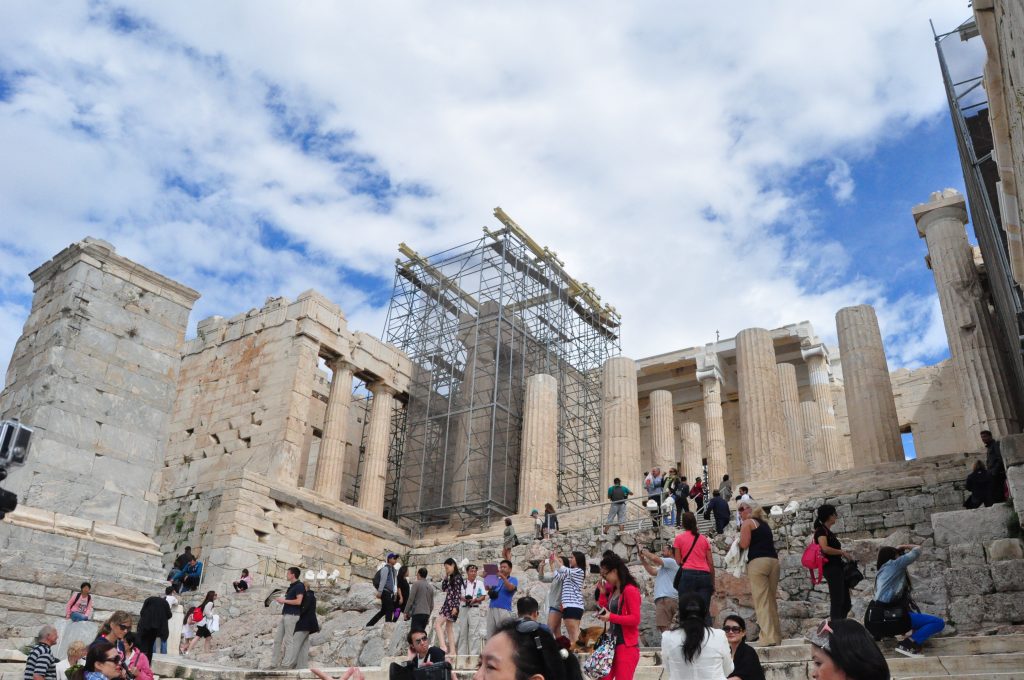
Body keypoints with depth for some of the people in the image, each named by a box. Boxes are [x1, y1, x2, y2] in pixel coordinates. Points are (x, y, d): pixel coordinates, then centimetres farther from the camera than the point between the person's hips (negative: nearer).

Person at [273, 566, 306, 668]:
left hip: (292, 615, -9)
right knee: (277, 639, 8)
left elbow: (298, 601, -18)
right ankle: (274, 663, 12)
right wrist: (281, 601, 10)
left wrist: (284, 600, -12)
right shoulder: (291, 586, 19)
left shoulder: (299, 585, -9)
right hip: (285, 614, 10)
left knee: (289, 640, -6)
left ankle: (286, 664, -2)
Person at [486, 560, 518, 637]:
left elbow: (510, 588, -14)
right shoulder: (496, 579, 21)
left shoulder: (513, 580, 7)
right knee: (490, 634, 4)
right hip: (491, 609, 5)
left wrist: (503, 576, -22)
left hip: (504, 610, -5)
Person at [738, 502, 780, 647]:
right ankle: (776, 636, 16)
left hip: (758, 561, -7)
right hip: (773, 560, 7)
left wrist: (739, 541, 12)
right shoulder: (764, 523, 23)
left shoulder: (747, 523, 1)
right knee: (772, 601, 13)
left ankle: (768, 637, -13)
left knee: (762, 601, -7)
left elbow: (744, 544, -7)